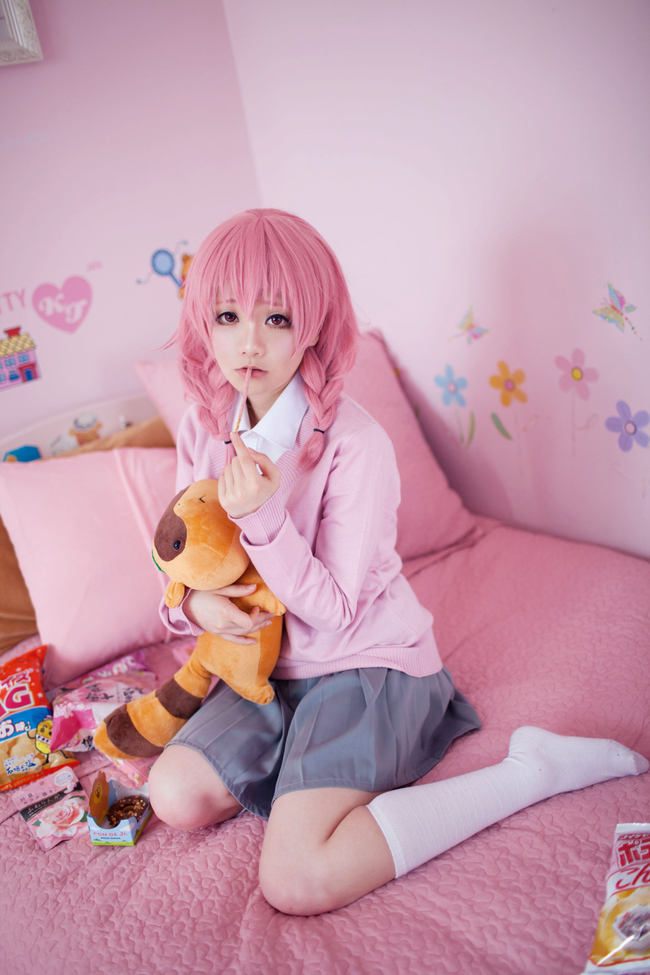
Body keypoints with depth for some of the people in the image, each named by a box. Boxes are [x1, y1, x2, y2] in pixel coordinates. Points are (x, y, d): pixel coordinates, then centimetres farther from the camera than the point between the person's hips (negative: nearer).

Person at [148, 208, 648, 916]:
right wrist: (196, 602, -15)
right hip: (271, 665, 6)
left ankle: (533, 769, -9)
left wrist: (262, 517, -33)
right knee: (177, 798, -9)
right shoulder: (202, 427, -4)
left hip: (364, 662, -6)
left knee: (297, 881, -19)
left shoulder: (354, 444, -23)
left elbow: (335, 612, -20)